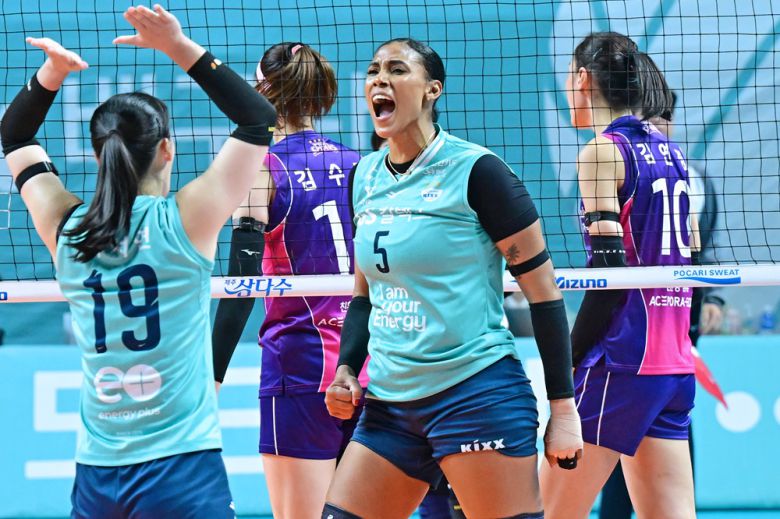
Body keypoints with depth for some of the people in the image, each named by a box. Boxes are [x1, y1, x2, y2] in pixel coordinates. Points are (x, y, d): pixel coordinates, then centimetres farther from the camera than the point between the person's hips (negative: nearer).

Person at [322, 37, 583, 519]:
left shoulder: (476, 171, -8)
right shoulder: (365, 177, 11)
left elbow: (544, 292, -7)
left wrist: (564, 408, -9)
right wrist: (347, 370, 7)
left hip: (478, 395, -7)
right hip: (390, 404, 7)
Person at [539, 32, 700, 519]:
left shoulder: (603, 151, -8)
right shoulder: (668, 150, 15)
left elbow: (609, 266, -15)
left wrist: (569, 361, -10)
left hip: (622, 363, -8)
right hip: (675, 362, 8)